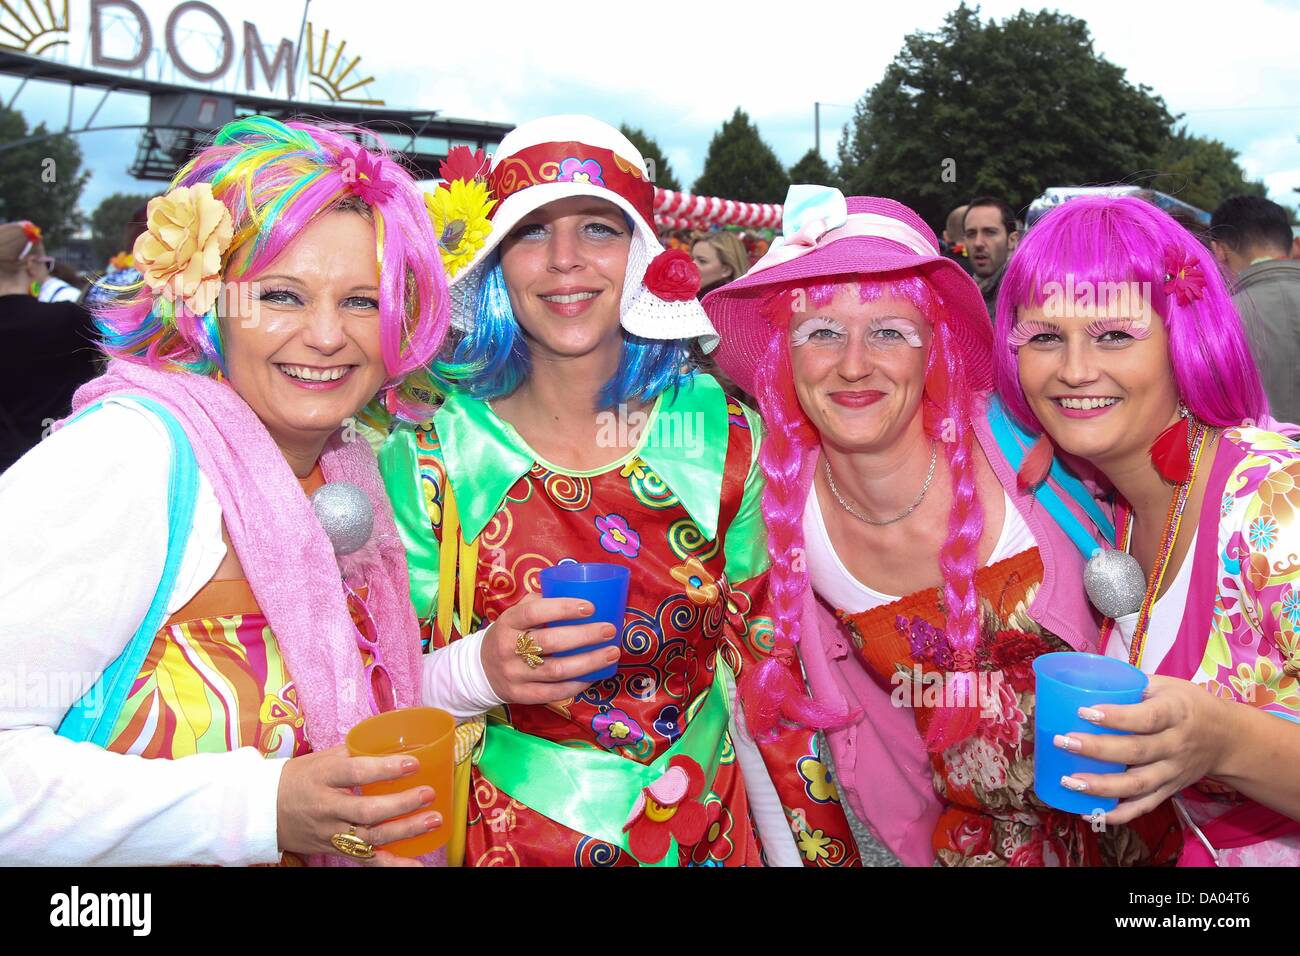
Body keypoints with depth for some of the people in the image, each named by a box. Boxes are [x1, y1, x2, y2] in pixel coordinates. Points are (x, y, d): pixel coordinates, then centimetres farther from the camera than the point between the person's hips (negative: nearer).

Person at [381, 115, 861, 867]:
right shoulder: (429, 459, -14)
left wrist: (808, 848, -1)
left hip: (705, 831, 2)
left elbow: (764, 677, -1)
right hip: (508, 838, -1)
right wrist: (480, 670, -28)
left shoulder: (726, 440, -10)